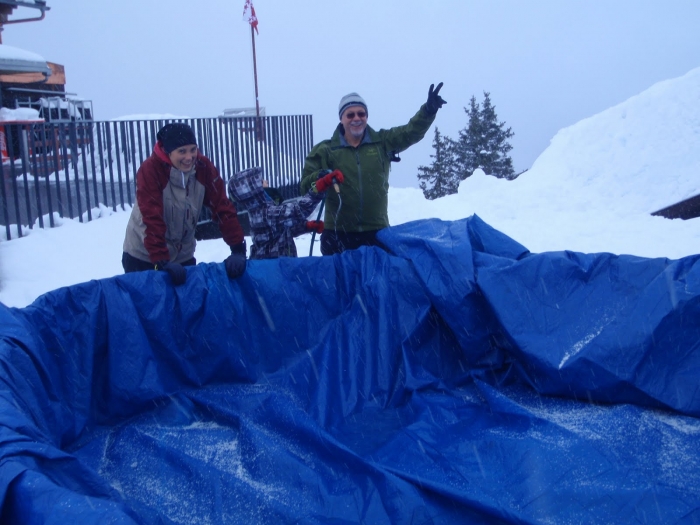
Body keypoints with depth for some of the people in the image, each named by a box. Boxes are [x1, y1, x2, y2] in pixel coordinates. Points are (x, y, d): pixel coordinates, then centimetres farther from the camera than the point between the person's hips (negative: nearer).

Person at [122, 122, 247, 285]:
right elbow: (152, 220, -30)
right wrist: (161, 262, -38)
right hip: (144, 256, -3)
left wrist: (238, 249, -23)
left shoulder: (203, 167, -13)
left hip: (183, 254, 4)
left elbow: (223, 208, -14)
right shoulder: (150, 171, -24)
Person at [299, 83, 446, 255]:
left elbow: (412, 131, -4)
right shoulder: (324, 150, 2)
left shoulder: (383, 142, 7)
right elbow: (306, 185, 1)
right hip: (338, 234, -1)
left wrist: (428, 110, -22)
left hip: (377, 232, 2)